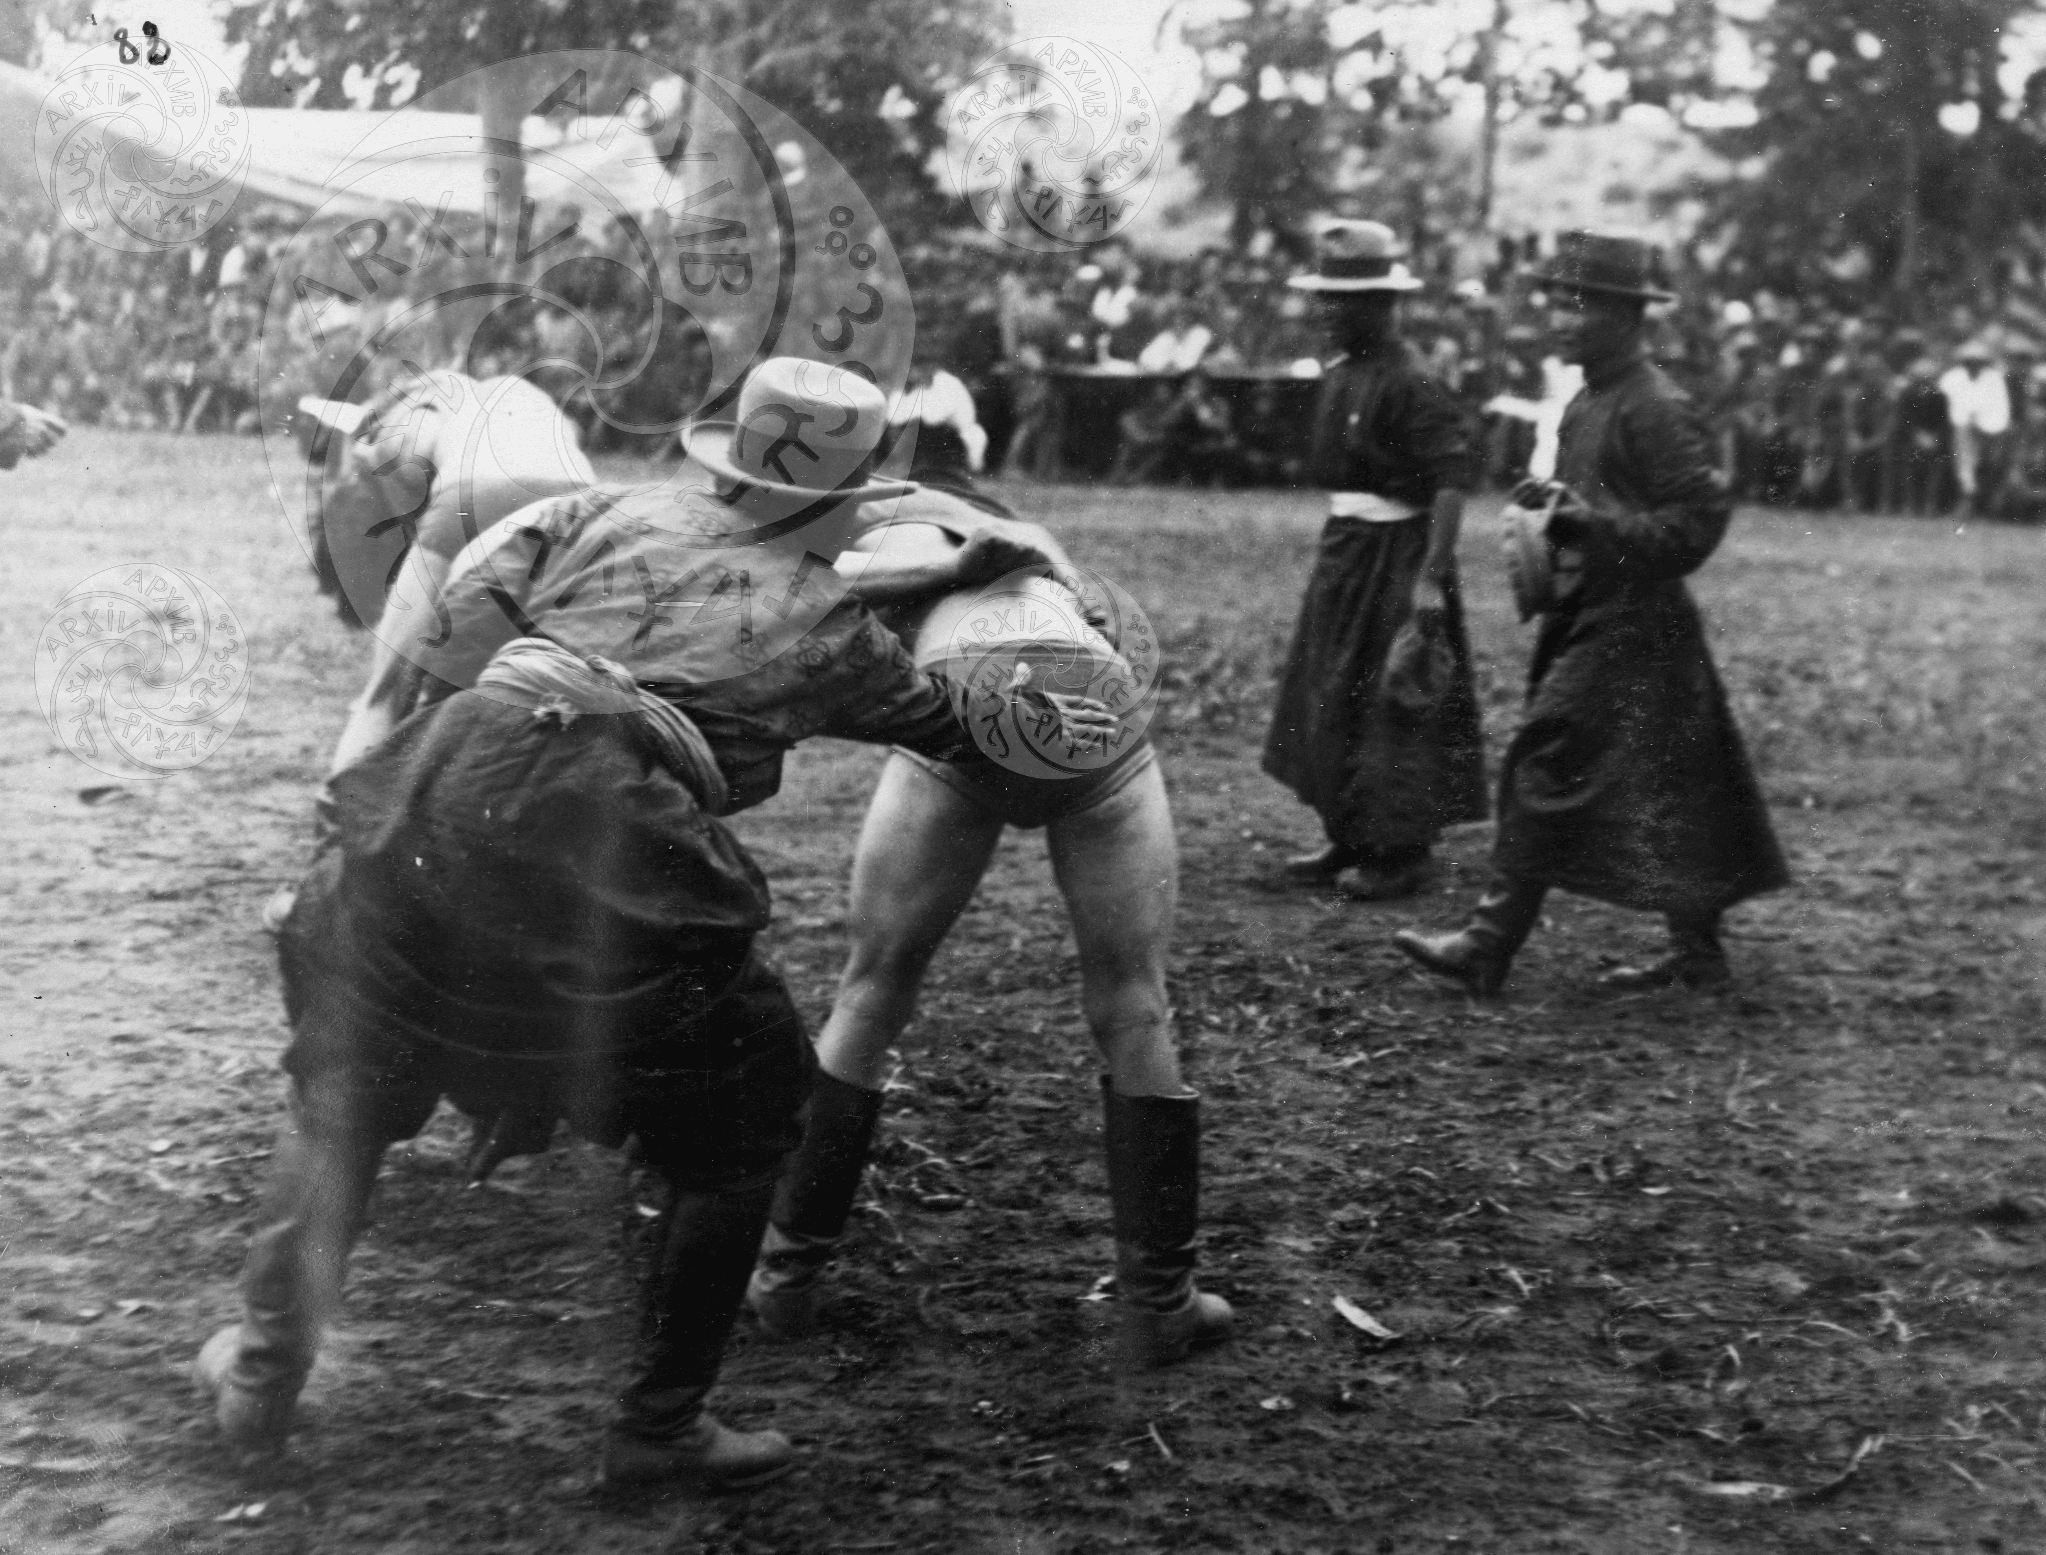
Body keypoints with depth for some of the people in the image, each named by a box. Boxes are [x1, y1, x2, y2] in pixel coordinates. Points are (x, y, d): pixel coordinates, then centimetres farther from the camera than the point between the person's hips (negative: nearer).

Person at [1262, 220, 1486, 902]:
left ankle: (1401, 853, 9)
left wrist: (1432, 577, -28)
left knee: (1392, 701, -2)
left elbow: (1452, 481, -23)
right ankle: (1351, 839, 25)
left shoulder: (1409, 386, -18)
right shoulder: (1339, 376, 8)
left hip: (1396, 553, -9)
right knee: (1332, 697, 13)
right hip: (1344, 545, 9)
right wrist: (1336, 542, 16)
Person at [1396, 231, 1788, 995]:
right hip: (1589, 616, 9)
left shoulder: (1656, 410, -16)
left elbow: (1699, 519, -19)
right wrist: (1551, 513, 8)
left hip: (1631, 625, -9)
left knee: (1545, 769, -8)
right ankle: (1698, 953, 19)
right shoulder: (1588, 401, 13)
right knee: (1667, 794, 12)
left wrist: (1590, 523, -24)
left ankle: (1490, 947, -4)